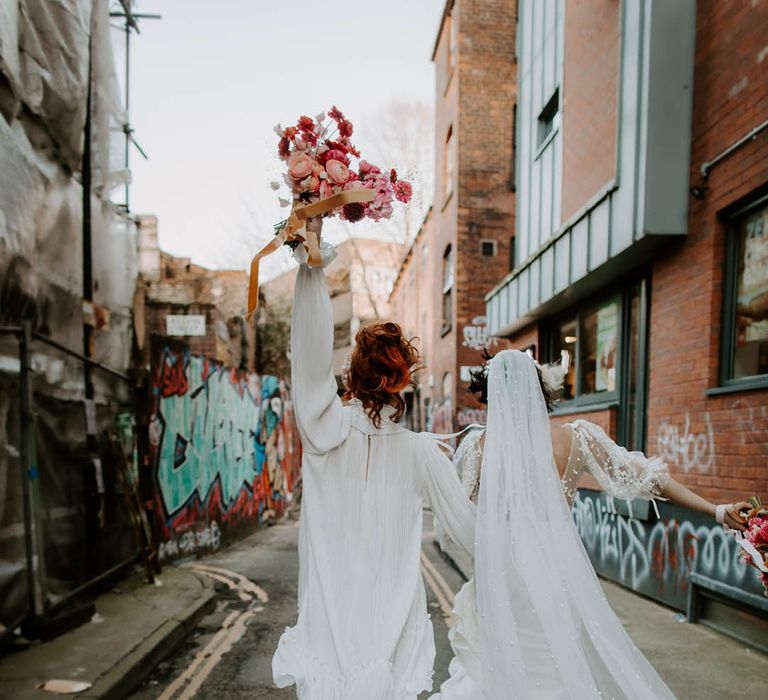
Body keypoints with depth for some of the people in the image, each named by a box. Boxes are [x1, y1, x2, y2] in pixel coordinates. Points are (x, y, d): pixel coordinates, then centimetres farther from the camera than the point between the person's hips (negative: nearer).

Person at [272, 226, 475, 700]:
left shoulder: (327, 432, -11)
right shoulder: (422, 453, -7)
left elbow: (310, 355, -18)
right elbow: (468, 525, 1)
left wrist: (312, 268, -20)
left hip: (331, 622, -1)